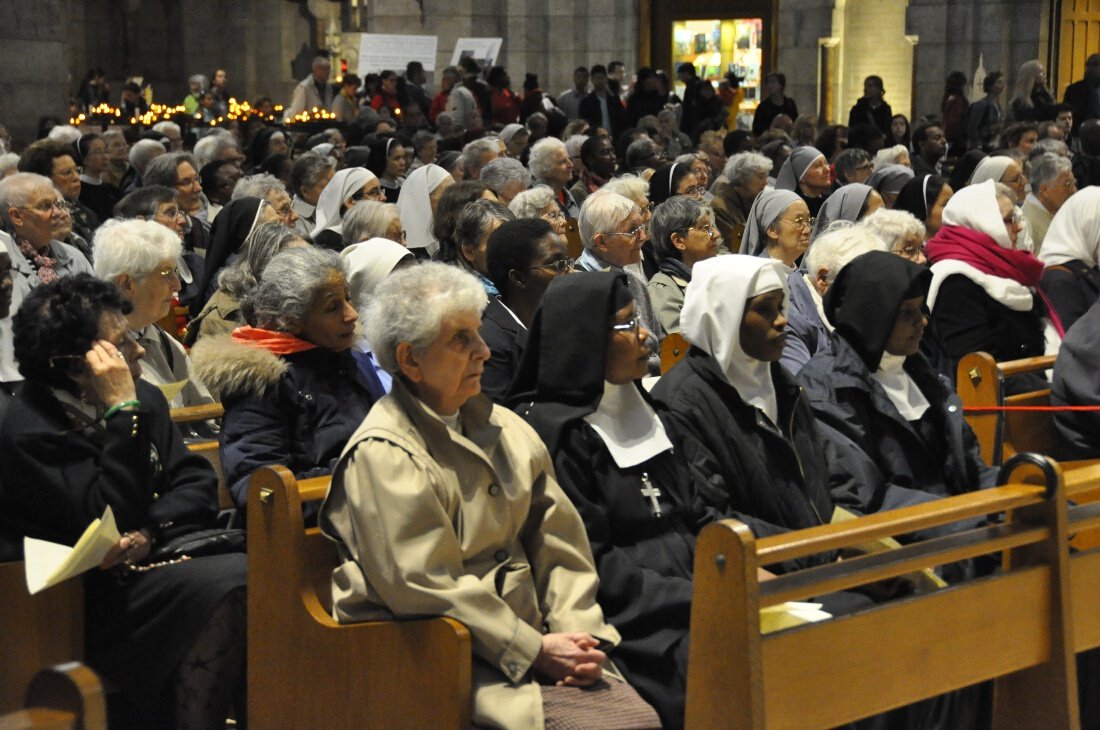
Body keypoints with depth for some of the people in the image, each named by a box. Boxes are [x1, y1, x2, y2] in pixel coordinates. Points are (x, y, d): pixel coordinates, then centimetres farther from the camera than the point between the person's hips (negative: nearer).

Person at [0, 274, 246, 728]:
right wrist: (123, 411, -20)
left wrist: (149, 534, -15)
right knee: (222, 588, -30)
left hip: (160, 554, 7)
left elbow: (197, 485, 5)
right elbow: (114, 518, -19)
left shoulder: (143, 397, 10)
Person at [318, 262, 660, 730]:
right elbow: (428, 587, -15)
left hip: (528, 635, 7)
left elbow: (561, 545, 12)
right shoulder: (382, 455, -9)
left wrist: (576, 630, -5)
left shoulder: (504, 429, 15)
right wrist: (535, 650, -15)